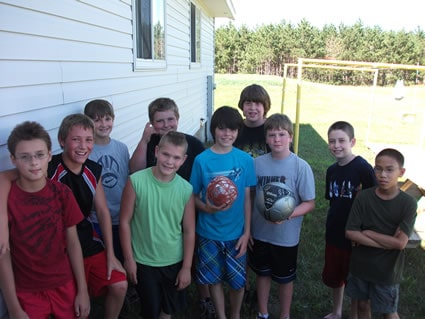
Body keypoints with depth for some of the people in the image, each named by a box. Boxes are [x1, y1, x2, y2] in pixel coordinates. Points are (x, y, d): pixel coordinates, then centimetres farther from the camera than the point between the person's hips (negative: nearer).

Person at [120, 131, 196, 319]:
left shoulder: (186, 189, -11)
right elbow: (125, 222, -10)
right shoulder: (136, 181, -18)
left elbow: (189, 231, -4)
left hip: (174, 262, 2)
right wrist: (128, 259, -7)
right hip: (143, 261, -2)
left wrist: (186, 267, -1)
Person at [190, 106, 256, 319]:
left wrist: (247, 232, -3)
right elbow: (193, 195, -3)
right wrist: (206, 208, -24)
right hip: (209, 232, 0)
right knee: (214, 278, 15)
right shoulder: (202, 160, -10)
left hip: (236, 232, 1)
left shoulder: (245, 159, -7)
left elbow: (247, 197, -1)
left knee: (238, 280, 13)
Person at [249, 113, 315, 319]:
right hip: (259, 232, 3)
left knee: (285, 279, 17)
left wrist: (287, 215, -28)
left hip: (286, 236, -2)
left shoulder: (301, 166, -15)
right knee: (262, 273, 20)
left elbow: (309, 203, -11)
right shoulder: (258, 163, -6)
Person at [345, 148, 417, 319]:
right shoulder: (363, 197, -11)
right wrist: (387, 242, -18)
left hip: (387, 270, -2)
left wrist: (367, 233, -15)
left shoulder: (408, 203, -15)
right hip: (360, 265, 2)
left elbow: (400, 243, -20)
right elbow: (350, 233, -15)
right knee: (362, 304, 20)